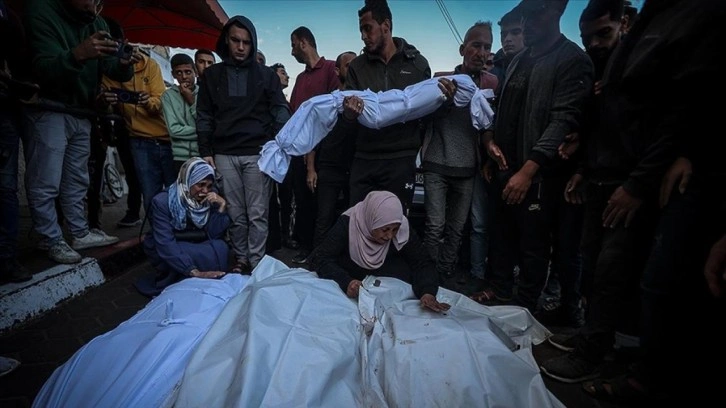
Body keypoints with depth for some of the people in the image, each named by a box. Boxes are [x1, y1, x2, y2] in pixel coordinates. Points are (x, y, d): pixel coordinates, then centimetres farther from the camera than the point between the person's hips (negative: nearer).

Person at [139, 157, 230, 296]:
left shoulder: (208, 199, -11)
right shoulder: (162, 202, -23)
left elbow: (215, 235, -15)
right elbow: (166, 245, -31)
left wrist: (222, 206, -27)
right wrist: (194, 272, -40)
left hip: (194, 248, 4)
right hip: (164, 253, -3)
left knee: (220, 248, -28)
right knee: (210, 253, -31)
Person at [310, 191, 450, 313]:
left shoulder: (403, 229, -22)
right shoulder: (347, 224, -28)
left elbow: (423, 263, -18)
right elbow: (320, 258, -30)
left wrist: (427, 292, -38)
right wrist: (346, 282, -47)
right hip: (349, 274, -2)